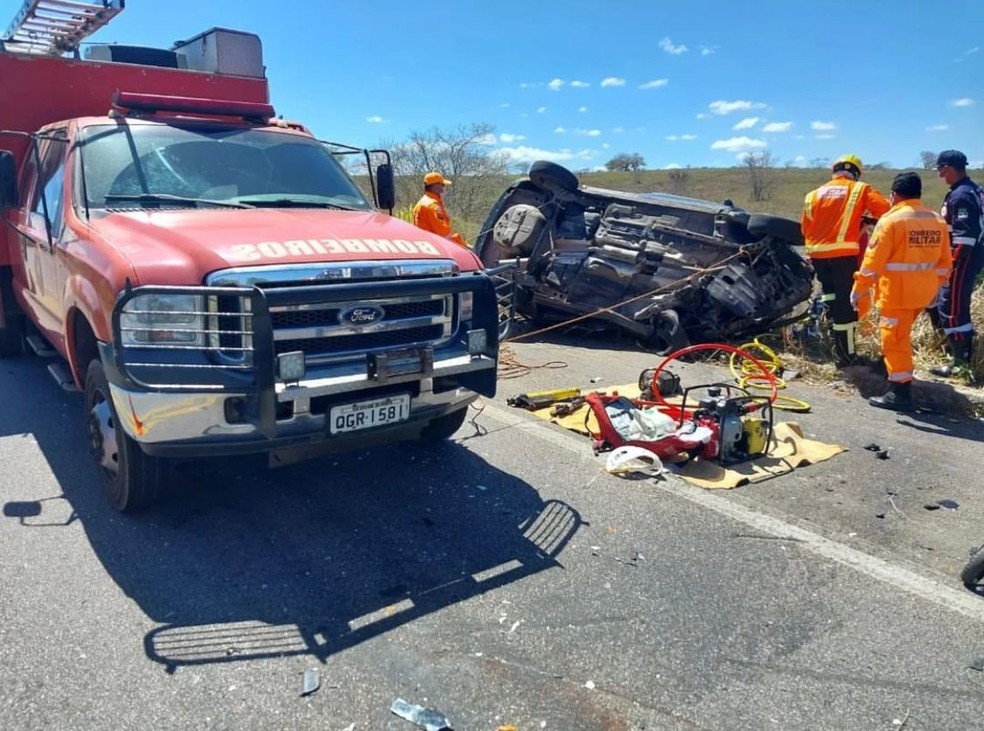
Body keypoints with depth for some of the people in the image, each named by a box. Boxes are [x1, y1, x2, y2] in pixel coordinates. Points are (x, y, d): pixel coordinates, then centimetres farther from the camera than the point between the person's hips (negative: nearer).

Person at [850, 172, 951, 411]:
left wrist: (859, 288, -9)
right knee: (901, 335, 23)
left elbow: (873, 259, -15)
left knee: (894, 339, -1)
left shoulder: (891, 220, -13)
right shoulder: (938, 220, 8)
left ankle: (901, 393, 0)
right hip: (924, 290, 7)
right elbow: (944, 261, 13)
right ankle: (900, 379, 32)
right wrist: (936, 286, 24)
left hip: (896, 291, -7)